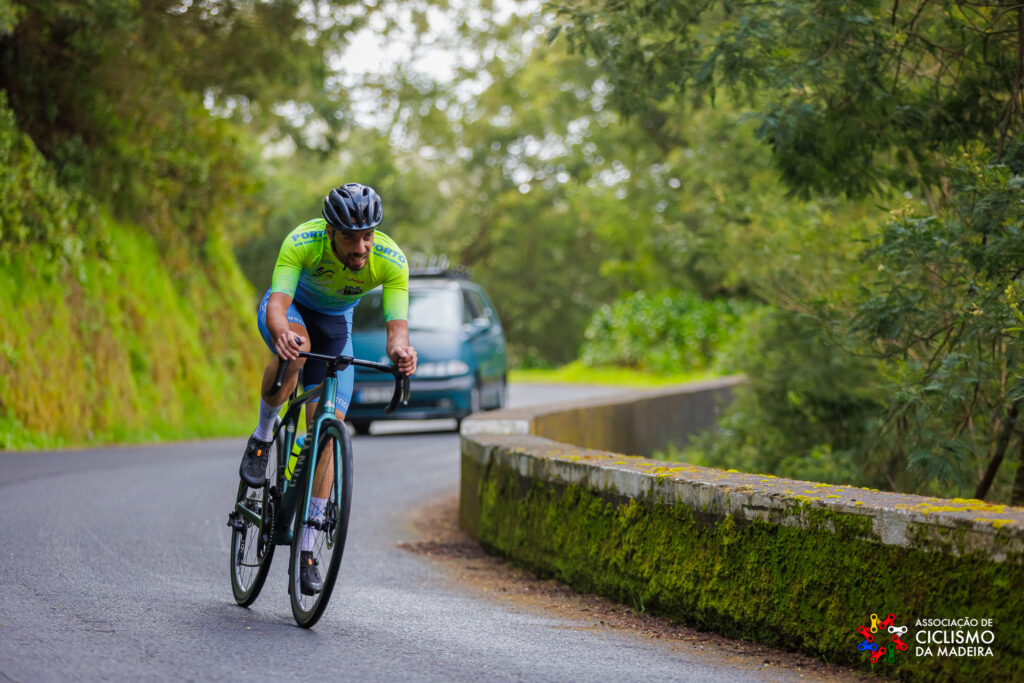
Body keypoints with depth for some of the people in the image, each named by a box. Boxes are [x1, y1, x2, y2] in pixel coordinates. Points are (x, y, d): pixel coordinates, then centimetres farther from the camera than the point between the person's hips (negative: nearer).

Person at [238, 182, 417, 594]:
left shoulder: (391, 261, -30)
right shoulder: (303, 242, -35)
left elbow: (396, 324, -36)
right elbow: (278, 305, -43)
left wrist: (399, 349, -60)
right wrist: (281, 333, -66)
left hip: (334, 322, 2)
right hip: (290, 309, -2)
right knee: (295, 348, -40)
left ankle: (306, 548, -1)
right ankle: (262, 437, -13)